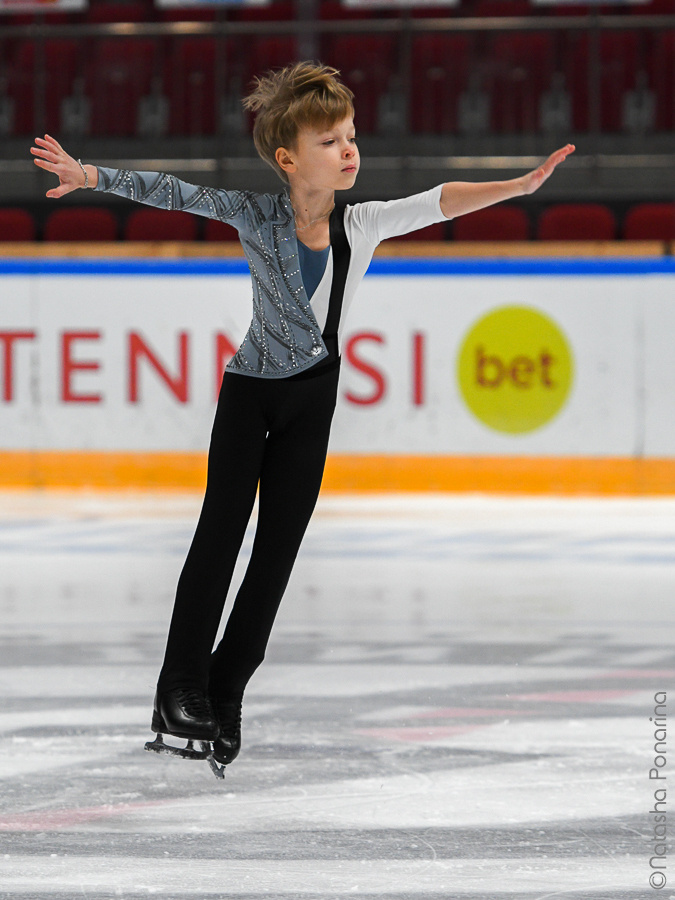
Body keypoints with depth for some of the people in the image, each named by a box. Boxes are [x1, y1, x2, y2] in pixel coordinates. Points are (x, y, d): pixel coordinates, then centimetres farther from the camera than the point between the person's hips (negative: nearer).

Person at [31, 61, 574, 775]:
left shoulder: (362, 224, -10)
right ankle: (182, 684, 3)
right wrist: (91, 176, -23)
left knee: (279, 548, 3)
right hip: (250, 389, -3)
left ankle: (225, 694, 11)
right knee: (220, 532, -5)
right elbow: (177, 193, -15)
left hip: (313, 395, 3)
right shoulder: (258, 216, -15)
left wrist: (520, 186, -32)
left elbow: (437, 202, -19)